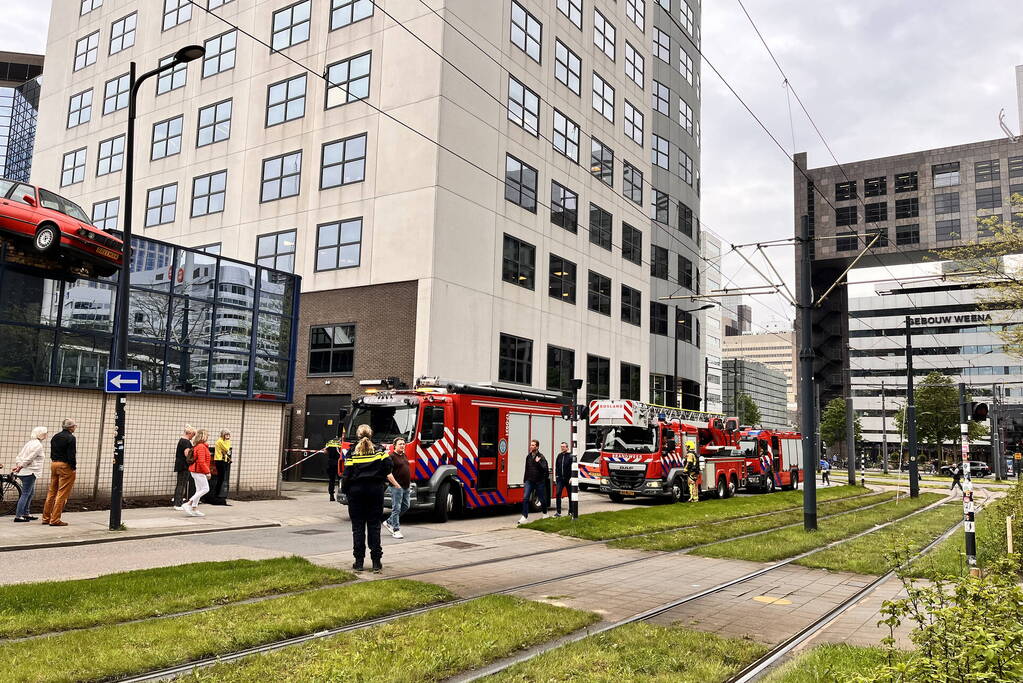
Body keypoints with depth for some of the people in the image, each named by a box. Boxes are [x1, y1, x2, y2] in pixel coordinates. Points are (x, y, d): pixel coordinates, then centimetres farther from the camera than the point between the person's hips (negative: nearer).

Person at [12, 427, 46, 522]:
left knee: (31, 493, 18)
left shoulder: (30, 443, 16)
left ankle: (25, 514, 24)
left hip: (24, 472, 10)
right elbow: (29, 459, -18)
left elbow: (19, 456, 15)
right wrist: (20, 467, -8)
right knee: (25, 494, -7)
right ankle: (18, 516, -7)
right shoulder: (38, 445, -14)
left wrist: (17, 466, 6)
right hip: (29, 472, -10)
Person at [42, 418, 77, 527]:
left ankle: (46, 518, 19)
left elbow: (52, 453, 16)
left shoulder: (55, 437, 13)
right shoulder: (71, 438, -12)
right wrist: (73, 467, -11)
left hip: (54, 464, 8)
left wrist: (54, 463, 17)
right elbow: (71, 455, -17)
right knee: (62, 494, -4)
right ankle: (55, 520, -5)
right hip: (66, 466, -8)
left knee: (52, 492, 15)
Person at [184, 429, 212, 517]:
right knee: (205, 489, -6)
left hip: (196, 471, 10)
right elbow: (201, 462, -23)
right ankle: (189, 504, -7)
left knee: (199, 490, 12)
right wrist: (207, 472, -17)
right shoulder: (201, 447, -17)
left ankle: (194, 509, 12)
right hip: (199, 471, -10)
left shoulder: (197, 446, 15)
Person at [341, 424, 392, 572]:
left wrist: (344, 489, 6)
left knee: (358, 526, 6)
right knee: (374, 526, 6)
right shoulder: (379, 450, 1)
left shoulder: (352, 452, -3)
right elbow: (387, 467, -8)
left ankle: (359, 561, 6)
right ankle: (376, 562, 6)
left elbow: (347, 474, -5)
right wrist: (381, 479, 9)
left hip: (356, 490, -1)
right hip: (375, 489, 1)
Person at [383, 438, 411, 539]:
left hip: (406, 487, 9)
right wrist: (396, 485, -20)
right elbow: (388, 473, -18)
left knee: (406, 506, 15)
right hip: (397, 487, -9)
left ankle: (389, 522, 26)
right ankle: (396, 530, 3)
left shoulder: (404, 455, 14)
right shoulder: (391, 457, -12)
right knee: (396, 508, -3)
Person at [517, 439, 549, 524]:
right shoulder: (528, 456, 7)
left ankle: (544, 513, 36)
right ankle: (525, 517, -11)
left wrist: (538, 462, -29)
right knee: (525, 498, -11)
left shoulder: (541, 457, -8)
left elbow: (544, 469, -18)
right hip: (529, 481, 4)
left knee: (542, 499, 11)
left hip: (539, 481, -3)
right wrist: (525, 479, 20)